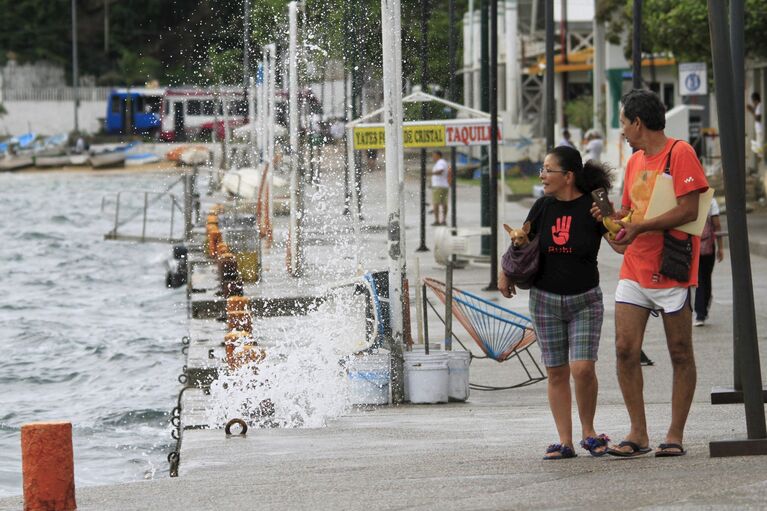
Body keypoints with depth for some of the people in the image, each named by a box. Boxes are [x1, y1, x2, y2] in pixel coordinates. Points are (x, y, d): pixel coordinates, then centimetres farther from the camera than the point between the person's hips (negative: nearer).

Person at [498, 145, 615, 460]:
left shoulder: (592, 207, -8)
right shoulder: (543, 207, 3)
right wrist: (505, 272, 11)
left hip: (585, 300, -3)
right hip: (545, 300, 3)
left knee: (582, 368, -14)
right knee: (556, 373, 3)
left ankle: (589, 432, 8)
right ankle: (565, 442, 8)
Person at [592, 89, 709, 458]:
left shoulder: (679, 153, -9)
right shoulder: (635, 162, 16)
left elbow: (689, 210, -17)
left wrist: (639, 227, -20)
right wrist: (611, 216, 1)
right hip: (634, 270, 7)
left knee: (680, 354, 2)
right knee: (625, 349, -3)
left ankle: (675, 435, 7)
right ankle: (638, 434, 3)